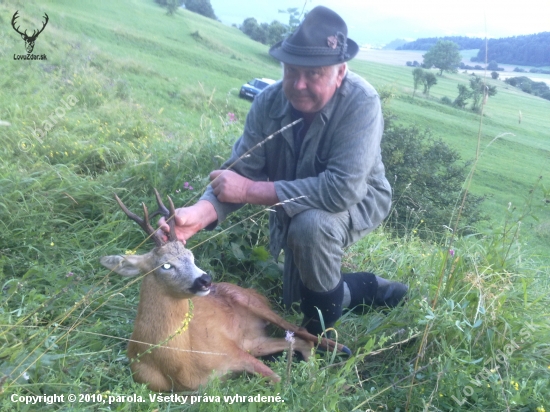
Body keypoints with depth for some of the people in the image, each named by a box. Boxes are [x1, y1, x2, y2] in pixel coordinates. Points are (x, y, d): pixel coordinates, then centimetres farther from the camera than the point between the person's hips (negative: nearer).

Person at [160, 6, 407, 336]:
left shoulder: (361, 102, -33)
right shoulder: (269, 102, -19)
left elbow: (343, 190, -42)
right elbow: (241, 171, -20)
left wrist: (250, 191, -38)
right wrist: (199, 213, -41)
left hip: (357, 201, -5)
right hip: (296, 209, 5)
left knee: (310, 225, -38)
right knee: (297, 300, 14)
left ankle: (323, 328, -10)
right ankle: (369, 288, 38)